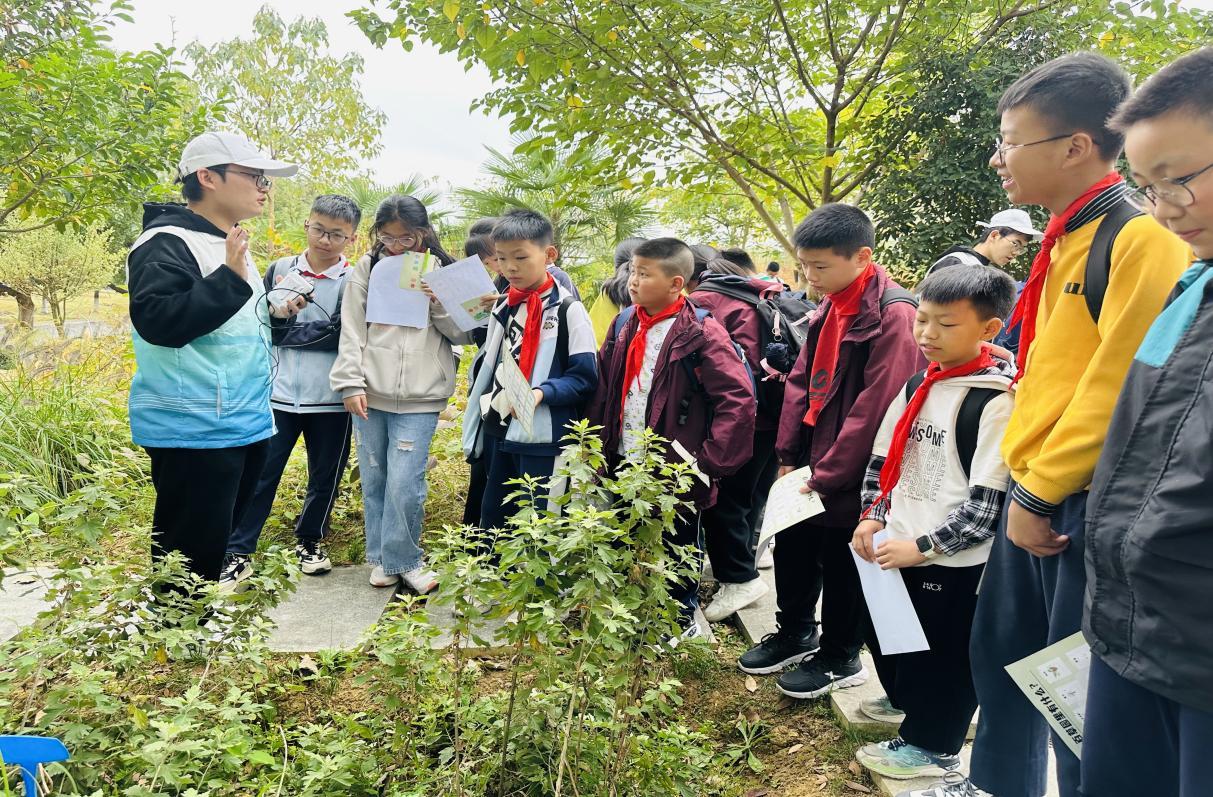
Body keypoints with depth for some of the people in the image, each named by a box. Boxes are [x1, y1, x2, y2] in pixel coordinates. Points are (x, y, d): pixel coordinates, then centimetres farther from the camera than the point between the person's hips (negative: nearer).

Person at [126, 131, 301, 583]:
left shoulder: (229, 244, 18)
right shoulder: (167, 243, -12)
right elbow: (157, 321, -26)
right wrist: (230, 279, -29)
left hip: (244, 425, 10)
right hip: (193, 431, -10)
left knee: (214, 546, 18)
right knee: (189, 561, -5)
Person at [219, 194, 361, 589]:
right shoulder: (280, 269, 6)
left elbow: (341, 334, -13)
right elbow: (262, 327, 2)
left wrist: (286, 330, -9)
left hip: (330, 400, -1)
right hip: (280, 394, 1)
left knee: (325, 476, 12)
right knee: (258, 474, 1)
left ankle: (310, 540, 32)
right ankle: (238, 553, 10)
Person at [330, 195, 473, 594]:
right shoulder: (367, 269, 6)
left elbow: (464, 334, 3)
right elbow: (351, 332, 4)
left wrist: (439, 303, -13)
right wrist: (351, 384, -4)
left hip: (419, 399, -2)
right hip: (370, 396, 2)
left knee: (404, 485, -8)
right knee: (373, 481, 10)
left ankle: (403, 559, 13)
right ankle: (383, 559, 27)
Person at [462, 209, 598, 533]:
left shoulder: (568, 310, -11)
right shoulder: (502, 307, 11)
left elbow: (585, 377, -13)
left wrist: (542, 393, -28)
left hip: (542, 439, -7)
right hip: (498, 432, 7)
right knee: (492, 516, 17)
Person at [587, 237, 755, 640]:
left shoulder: (701, 334, -17)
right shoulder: (624, 326, 4)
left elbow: (738, 401, -21)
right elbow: (603, 388, 14)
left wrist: (708, 462, -21)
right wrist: (597, 442, 10)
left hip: (674, 472, -6)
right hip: (624, 466, 6)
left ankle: (682, 619, 35)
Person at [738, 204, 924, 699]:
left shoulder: (893, 315, -19)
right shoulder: (828, 309, 8)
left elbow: (875, 405, -23)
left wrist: (829, 473, -18)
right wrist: (788, 453, 5)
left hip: (851, 475, -8)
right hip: (811, 464, 8)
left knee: (841, 564, 8)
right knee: (792, 550, 18)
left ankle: (841, 659, 29)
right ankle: (795, 634, 39)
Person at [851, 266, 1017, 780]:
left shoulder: (996, 401, -17)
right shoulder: (918, 387, 6)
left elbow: (988, 503, -20)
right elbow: (883, 458, 15)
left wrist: (923, 546, -18)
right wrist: (873, 517, 3)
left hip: (952, 563, -7)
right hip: (893, 549, 8)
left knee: (943, 657, 9)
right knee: (884, 632, 23)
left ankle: (929, 744, 30)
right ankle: (905, 699, 48)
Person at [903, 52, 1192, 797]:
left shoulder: (1142, 238, -15)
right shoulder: (1067, 237, 13)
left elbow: (1118, 385, -21)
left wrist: (1041, 489, -17)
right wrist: (1025, 480, 15)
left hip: (1088, 502, -9)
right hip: (1036, 490, 9)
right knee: (1003, 654, 20)